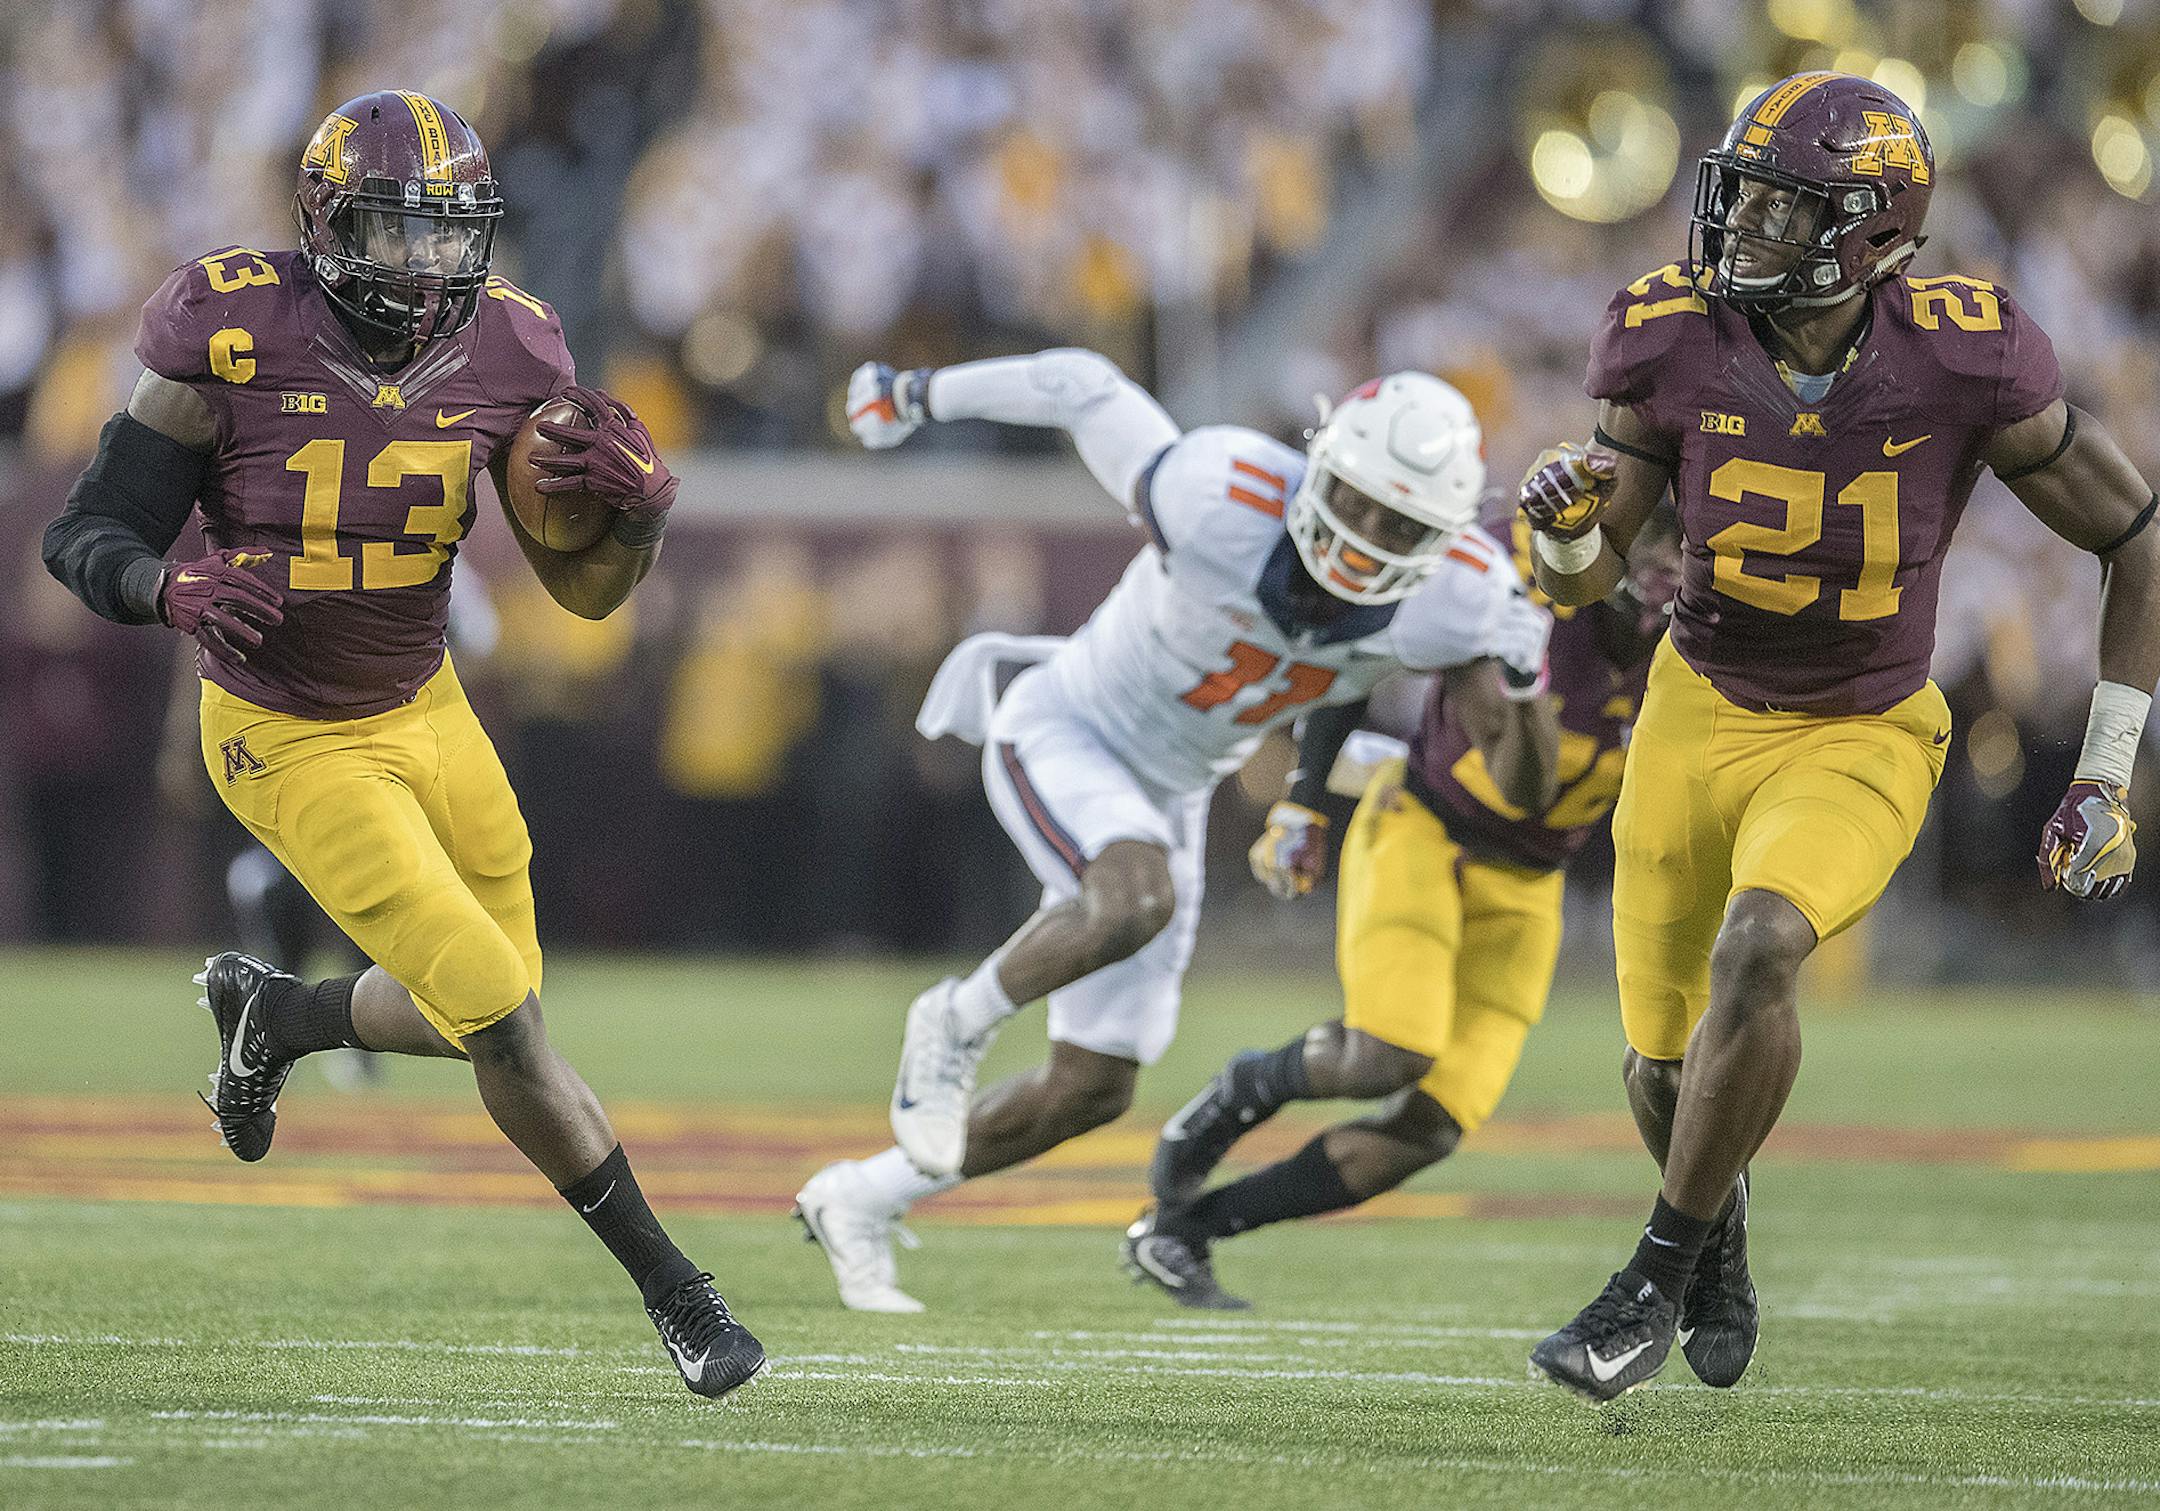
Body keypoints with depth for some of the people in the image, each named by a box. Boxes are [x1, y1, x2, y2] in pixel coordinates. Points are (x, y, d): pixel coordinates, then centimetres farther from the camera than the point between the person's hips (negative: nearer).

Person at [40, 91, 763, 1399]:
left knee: (480, 1014, 15)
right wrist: (175, 590, -36)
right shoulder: (236, 343, -21)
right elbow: (86, 539, -15)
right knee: (504, 1025, -11)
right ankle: (671, 1288, 6)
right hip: (294, 747, -5)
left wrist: (643, 506, -24)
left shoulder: (503, 357, -10)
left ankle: (273, 1013, 44)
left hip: (427, 712, 5)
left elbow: (587, 589, -2)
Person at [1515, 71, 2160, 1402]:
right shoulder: (1679, 345, -15)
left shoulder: (1964, 367, -21)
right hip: (1702, 712, 3)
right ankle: (1721, 1218, 46)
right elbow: (1586, 580, -3)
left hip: (1863, 737, -3)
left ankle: (1661, 1278, -13)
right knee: (1669, 1072, 9)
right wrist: (1567, 527, -28)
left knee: (1756, 953, -30)